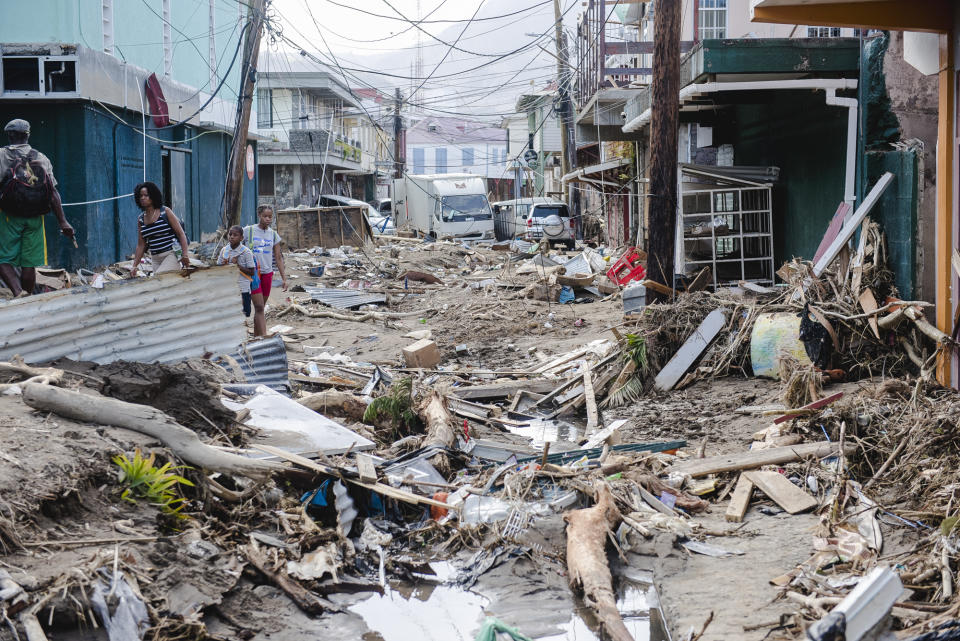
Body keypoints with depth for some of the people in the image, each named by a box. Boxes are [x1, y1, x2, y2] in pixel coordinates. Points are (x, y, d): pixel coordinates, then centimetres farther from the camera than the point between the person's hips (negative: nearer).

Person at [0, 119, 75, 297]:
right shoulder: (42, 159, 8)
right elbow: (54, 193, 1)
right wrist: (63, 222, 0)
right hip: (35, 217, 3)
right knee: (29, 264, 9)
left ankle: (18, 292, -22)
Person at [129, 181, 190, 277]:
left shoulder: (165, 212, -2)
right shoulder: (141, 219, 10)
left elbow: (181, 234, -4)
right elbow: (141, 245, 15)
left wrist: (184, 254, -16)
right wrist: (135, 266, 8)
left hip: (171, 254, -5)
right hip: (155, 260, 5)